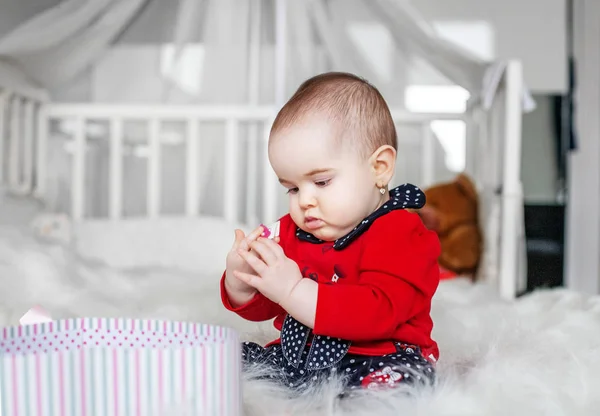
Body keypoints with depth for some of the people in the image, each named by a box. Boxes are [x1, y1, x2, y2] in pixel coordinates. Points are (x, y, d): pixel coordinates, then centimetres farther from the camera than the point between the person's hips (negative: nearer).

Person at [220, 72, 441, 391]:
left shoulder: (400, 234, -15)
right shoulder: (291, 231, 8)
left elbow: (377, 313, -30)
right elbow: (259, 309, 12)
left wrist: (293, 290, -34)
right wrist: (240, 281, -13)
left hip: (375, 361, -5)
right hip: (297, 353, 6)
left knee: (402, 378, -36)